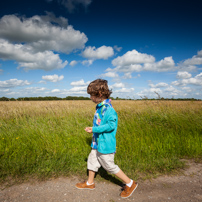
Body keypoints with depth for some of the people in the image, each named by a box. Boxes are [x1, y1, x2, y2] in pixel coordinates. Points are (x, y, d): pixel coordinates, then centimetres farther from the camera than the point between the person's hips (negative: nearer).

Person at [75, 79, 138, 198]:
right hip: (98, 143, 10)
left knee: (109, 166, 7)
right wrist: (93, 129, 2)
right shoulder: (100, 107, 3)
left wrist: (94, 129, -24)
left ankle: (130, 183, 25)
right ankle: (90, 183, 44)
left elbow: (111, 125, -30)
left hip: (105, 144, -9)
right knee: (92, 161, 22)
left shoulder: (107, 108, -26)